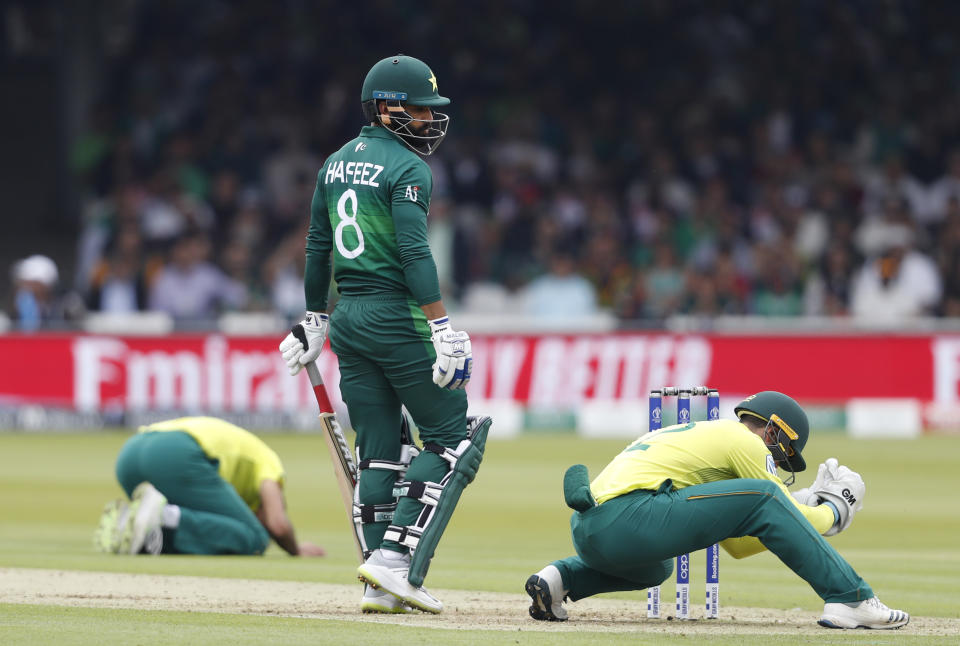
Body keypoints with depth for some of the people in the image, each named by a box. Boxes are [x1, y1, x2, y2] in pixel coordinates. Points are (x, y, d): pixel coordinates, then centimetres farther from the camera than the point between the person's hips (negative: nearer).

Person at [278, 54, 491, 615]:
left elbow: (317, 248, 19)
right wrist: (443, 328, -21)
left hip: (347, 318, 8)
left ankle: (381, 584, 4)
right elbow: (413, 252, -19)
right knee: (452, 438, 0)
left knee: (378, 452, 9)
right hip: (397, 317, -8)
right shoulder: (407, 168, -10)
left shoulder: (336, 164, 14)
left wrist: (315, 319, 27)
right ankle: (396, 557, -13)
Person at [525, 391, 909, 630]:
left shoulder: (703, 435, 35)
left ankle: (562, 578, 16)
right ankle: (850, 599, -8)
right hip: (629, 518, -9)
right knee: (762, 497, -5)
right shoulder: (744, 440, 9)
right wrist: (833, 512, 27)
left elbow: (737, 545, 36)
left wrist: (806, 508, 36)